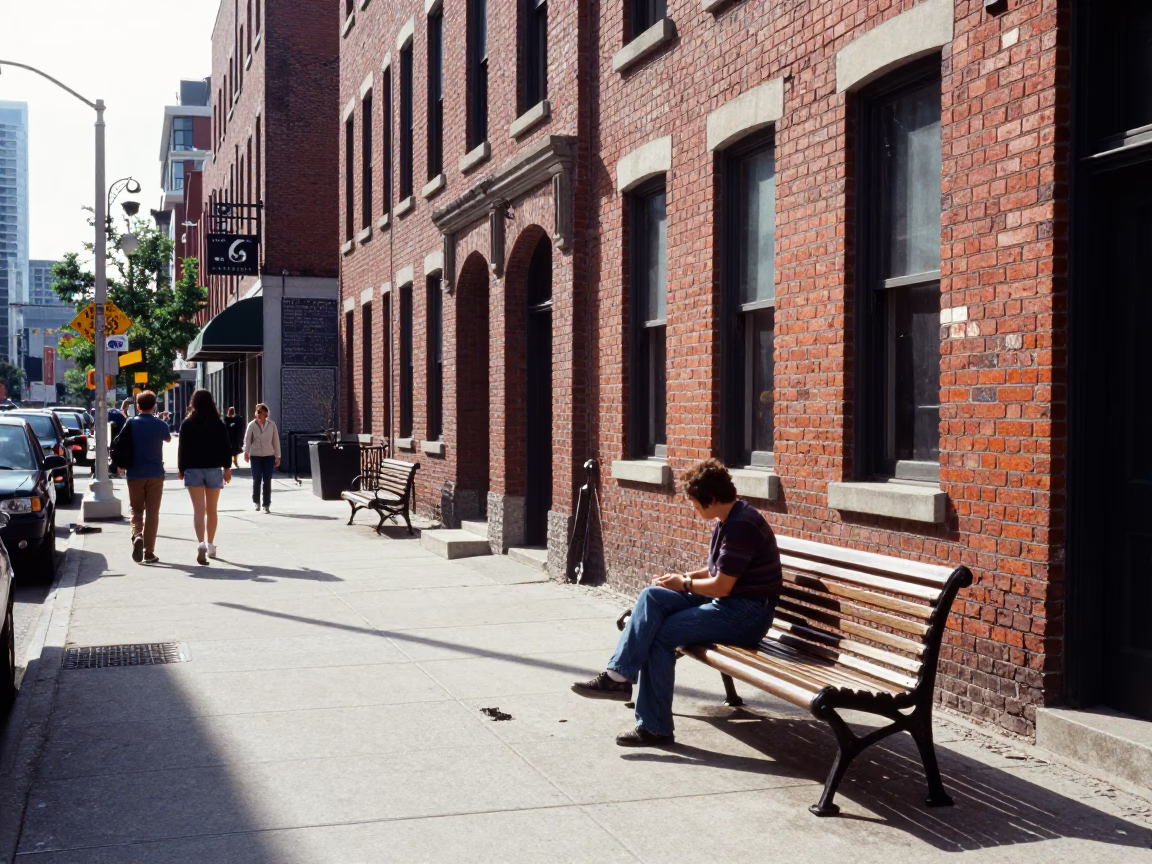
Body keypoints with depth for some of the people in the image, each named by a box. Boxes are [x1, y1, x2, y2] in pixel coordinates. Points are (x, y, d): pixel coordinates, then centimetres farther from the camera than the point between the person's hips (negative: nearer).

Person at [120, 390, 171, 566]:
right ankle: (149, 553, 4)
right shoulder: (160, 424, -1)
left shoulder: (130, 423, -3)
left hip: (135, 474, 0)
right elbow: (168, 439, 20)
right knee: (152, 513, 5)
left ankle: (137, 536, -15)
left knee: (136, 510, 13)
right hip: (155, 474, 0)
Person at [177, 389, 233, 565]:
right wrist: (227, 468, 5)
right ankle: (210, 546, 23)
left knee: (198, 510, -7)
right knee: (211, 510, 14)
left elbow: (182, 449, -1)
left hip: (193, 470, -1)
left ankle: (201, 544, -25)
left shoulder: (187, 424, -3)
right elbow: (226, 447, -1)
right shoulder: (218, 424, -1)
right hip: (214, 469, 2)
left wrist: (181, 469, 8)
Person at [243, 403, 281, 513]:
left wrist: (277, 456, 6)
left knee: (267, 481, 0)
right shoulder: (252, 425, -1)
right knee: (256, 480, 1)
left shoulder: (272, 425, 3)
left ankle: (267, 505, 5)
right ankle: (256, 502, 22)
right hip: (255, 456, -1)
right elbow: (247, 439, -6)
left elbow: (276, 441, 6)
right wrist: (246, 452, -21)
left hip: (269, 456, 1)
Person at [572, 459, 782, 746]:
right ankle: (619, 674, -15)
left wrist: (684, 584, -6)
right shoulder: (727, 520, 11)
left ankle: (655, 728, -8)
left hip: (746, 614, -10)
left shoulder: (741, 526, -21)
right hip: (725, 602, 10)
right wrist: (686, 576, 3)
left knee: (661, 634, -16)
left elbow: (721, 586, -23)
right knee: (652, 596, -7)